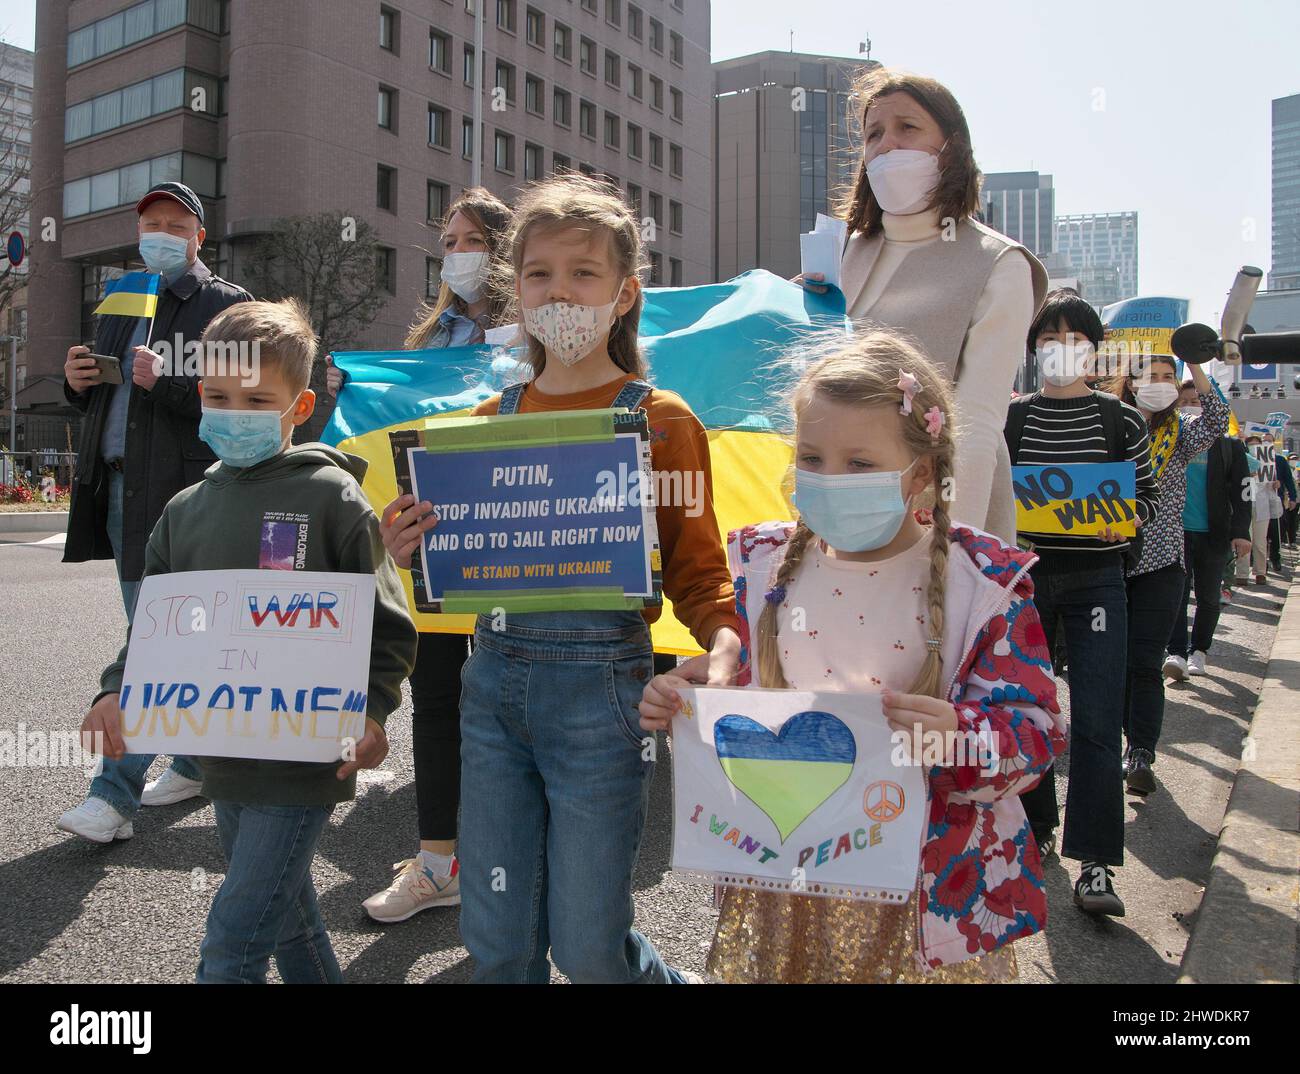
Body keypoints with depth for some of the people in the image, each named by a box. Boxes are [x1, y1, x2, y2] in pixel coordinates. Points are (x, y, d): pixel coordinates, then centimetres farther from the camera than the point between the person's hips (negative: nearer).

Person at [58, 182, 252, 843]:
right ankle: (197, 761, 28)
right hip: (118, 488, 8)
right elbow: (98, 399, 27)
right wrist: (77, 380, 5)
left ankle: (114, 795, -5)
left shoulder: (227, 305, -2)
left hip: (180, 493, -8)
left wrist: (164, 380, -24)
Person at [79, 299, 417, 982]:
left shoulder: (330, 495, -9)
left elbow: (385, 621, -8)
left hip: (303, 760, -6)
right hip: (223, 759, 6)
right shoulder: (187, 510, 7)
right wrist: (118, 691, -6)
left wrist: (369, 710, -19)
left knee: (231, 947, -5)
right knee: (287, 922, 22)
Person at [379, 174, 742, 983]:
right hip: (492, 680, 5)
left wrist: (723, 644, -22)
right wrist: (411, 551, -5)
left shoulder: (661, 421, -4)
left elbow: (697, 569, -3)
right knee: (496, 939, 14)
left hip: (598, 685, -4)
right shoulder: (494, 418, 9)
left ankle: (662, 978, 39)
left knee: (588, 948, 7)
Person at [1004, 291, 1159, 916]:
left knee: (1095, 719, -8)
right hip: (1025, 577, 2)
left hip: (1096, 580, -1)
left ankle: (1094, 863, -4)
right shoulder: (1010, 419, 4)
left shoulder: (1121, 421, 4)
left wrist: (1129, 518, -12)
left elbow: (1148, 494, 8)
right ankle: (1037, 827, 29)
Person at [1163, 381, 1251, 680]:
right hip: (1175, 530, -1)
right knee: (1176, 592, -9)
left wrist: (1241, 531, -7)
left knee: (1209, 597, 8)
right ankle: (1177, 653, -11)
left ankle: (1198, 651, 22)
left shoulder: (1227, 445, 4)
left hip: (1213, 533, 1)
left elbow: (1241, 491, 2)